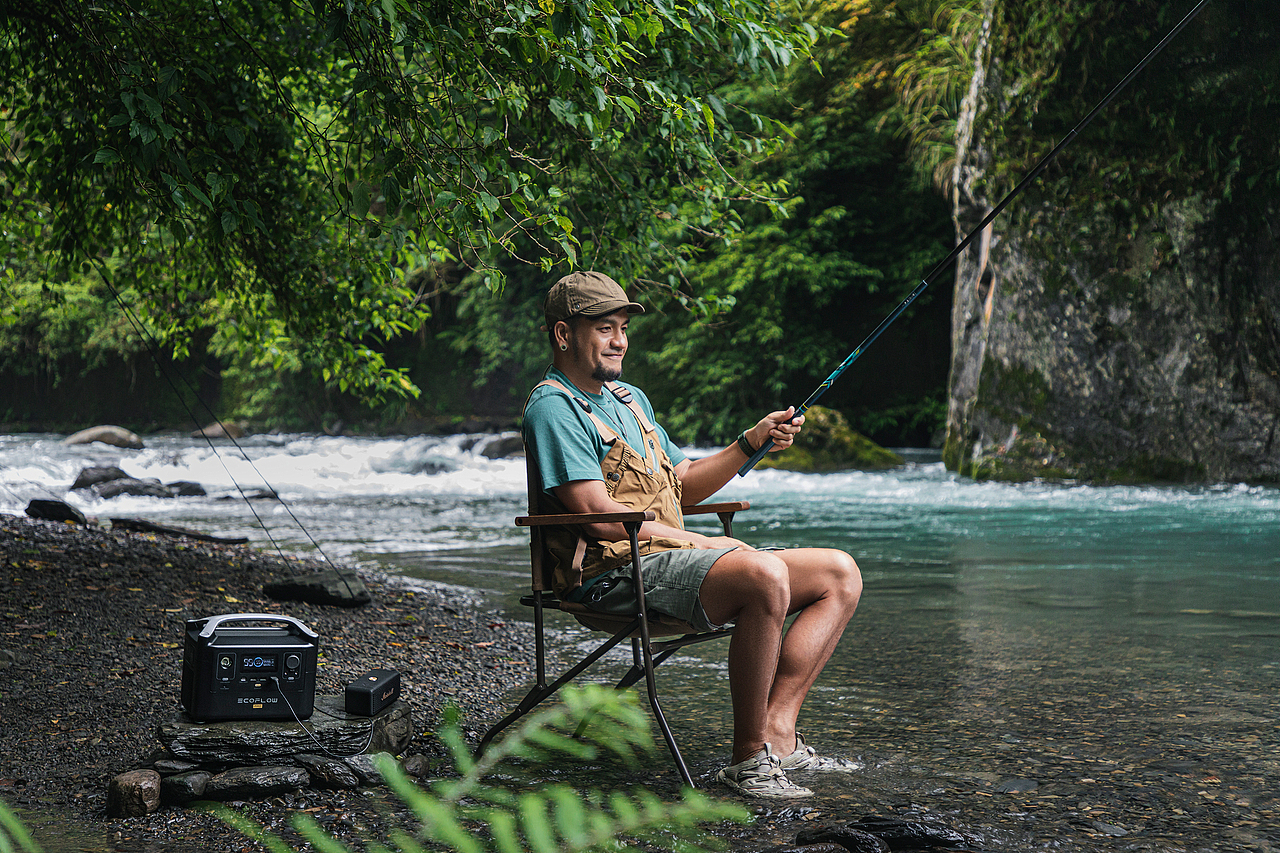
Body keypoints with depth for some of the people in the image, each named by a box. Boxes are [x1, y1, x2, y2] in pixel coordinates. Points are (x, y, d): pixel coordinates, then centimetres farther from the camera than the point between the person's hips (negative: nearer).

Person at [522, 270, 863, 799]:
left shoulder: (631, 399, 25)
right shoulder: (552, 407, -5)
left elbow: (685, 487, 24)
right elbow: (597, 513, -15)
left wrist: (752, 443, 9)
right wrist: (699, 542, -11)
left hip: (672, 557, 10)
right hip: (614, 574, -10)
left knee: (839, 575, 2)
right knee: (765, 574, -34)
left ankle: (777, 734, -8)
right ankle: (748, 757, -25)